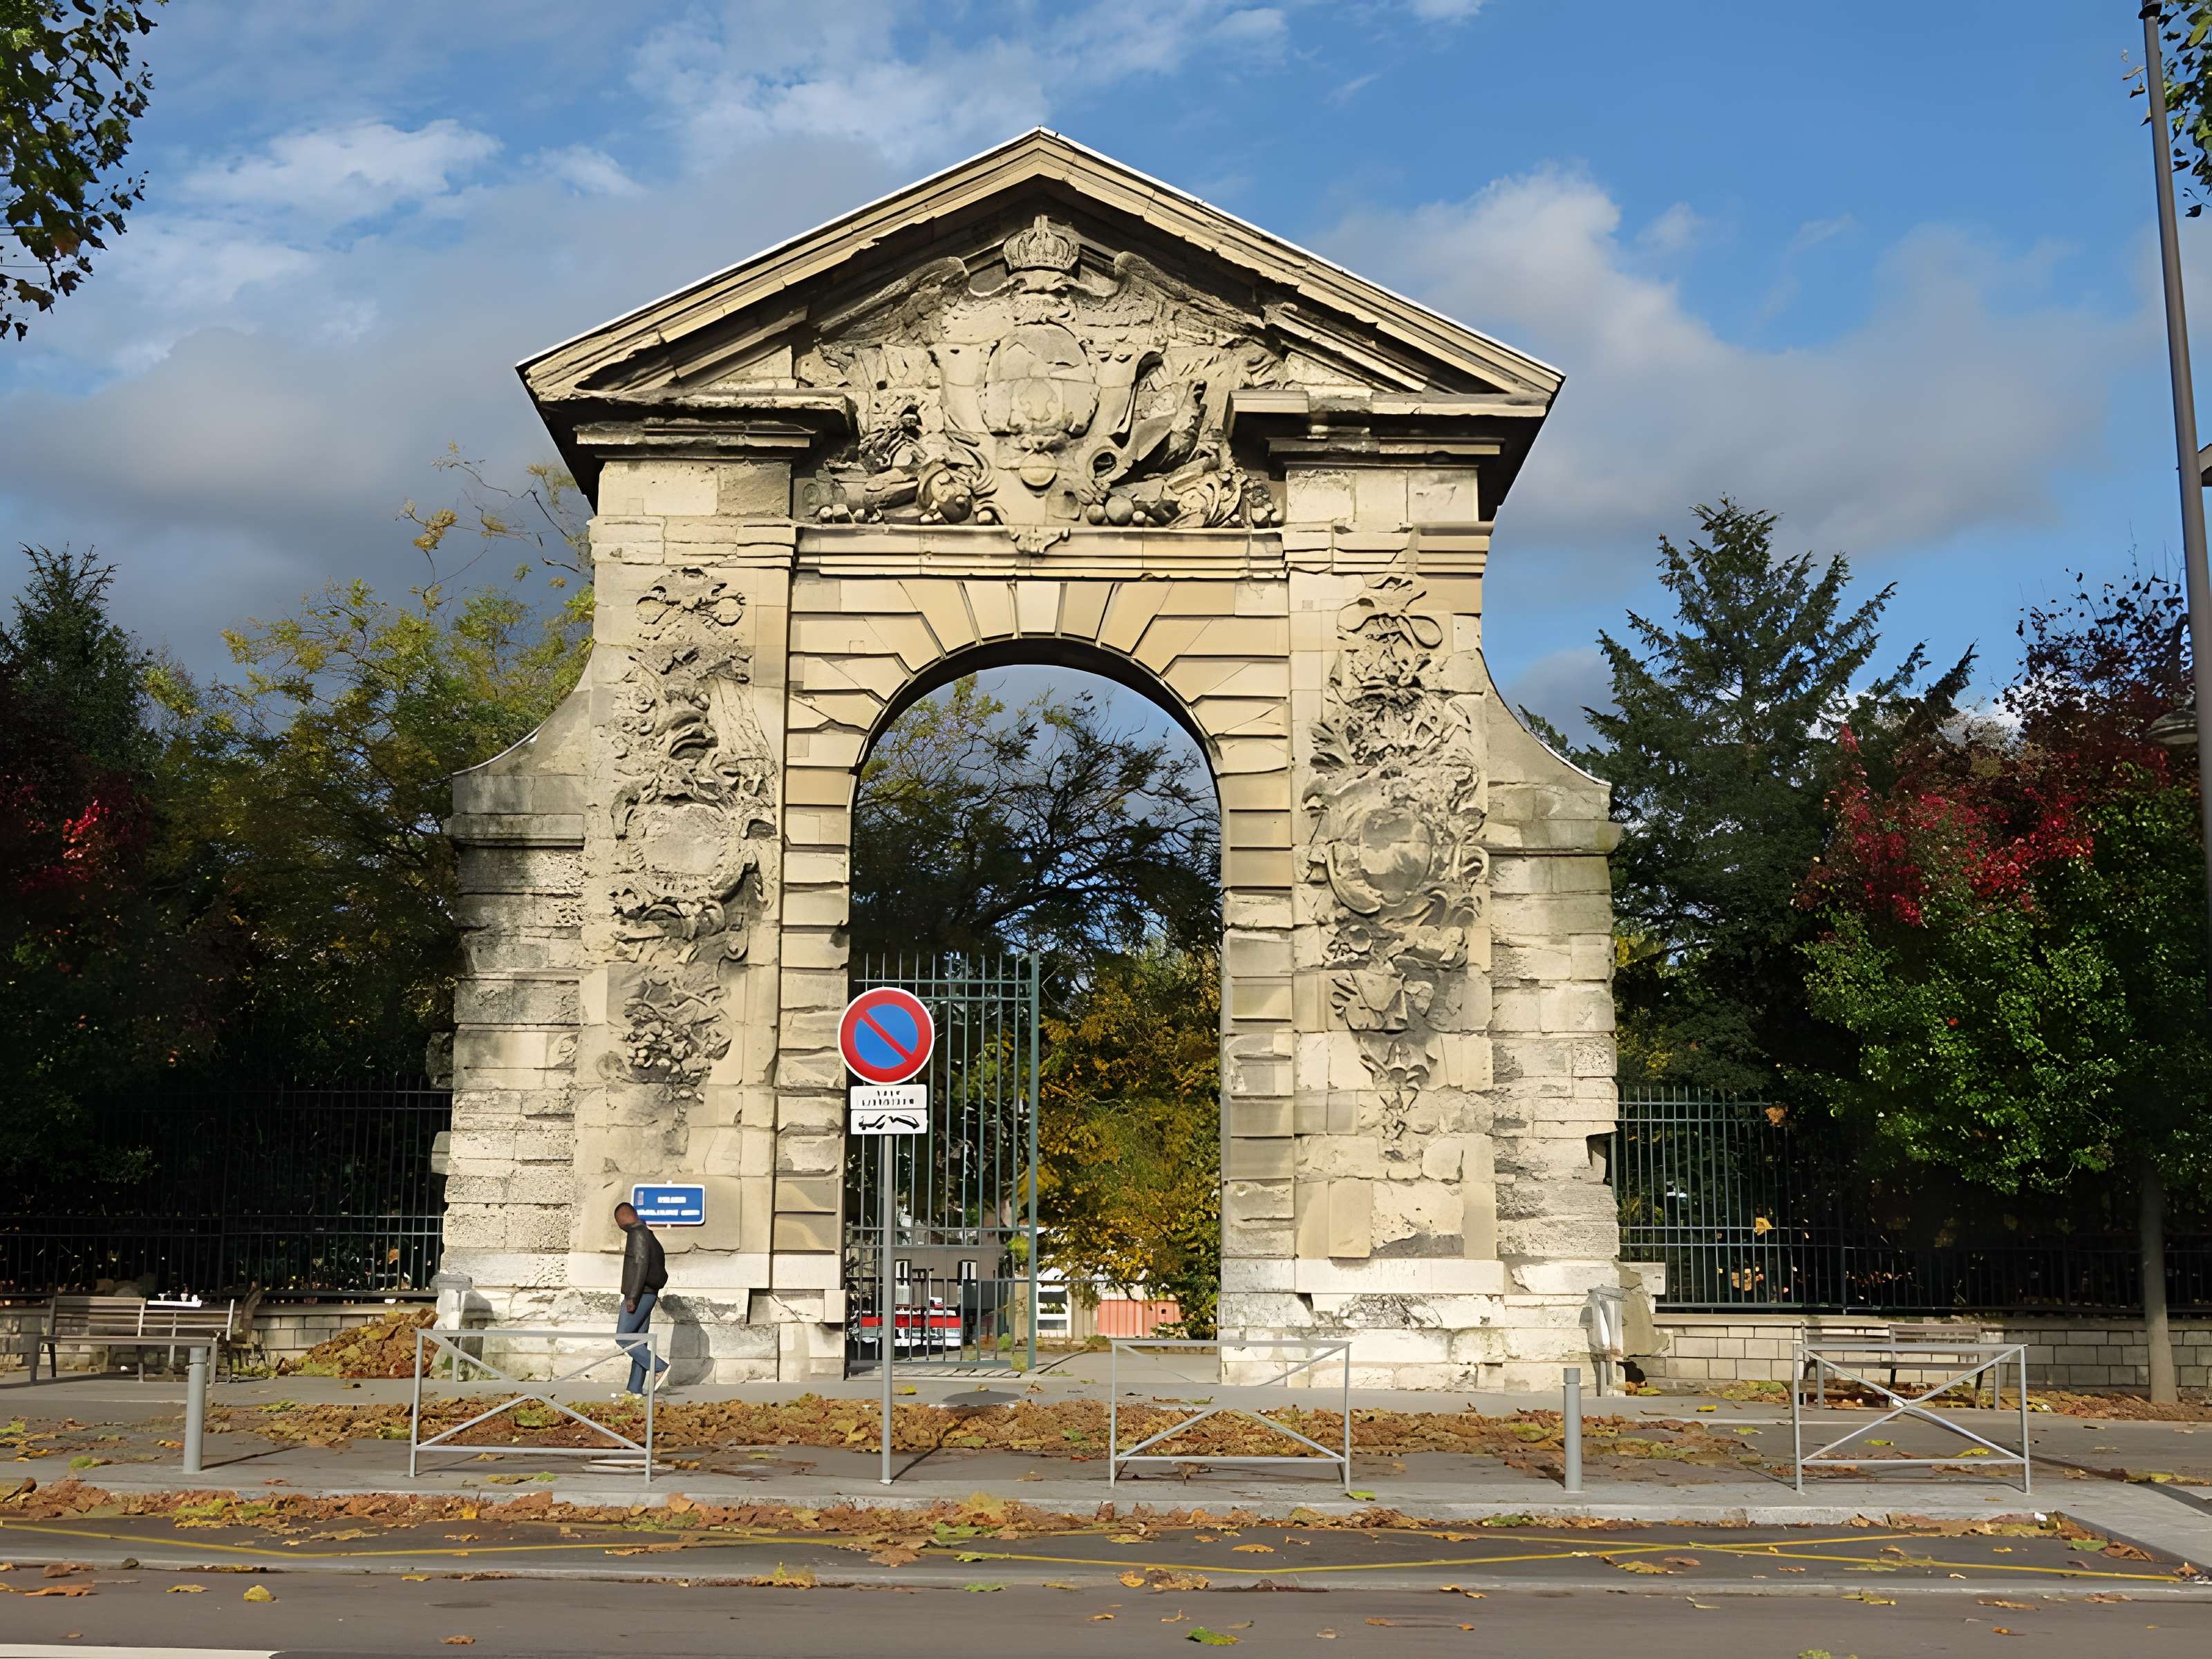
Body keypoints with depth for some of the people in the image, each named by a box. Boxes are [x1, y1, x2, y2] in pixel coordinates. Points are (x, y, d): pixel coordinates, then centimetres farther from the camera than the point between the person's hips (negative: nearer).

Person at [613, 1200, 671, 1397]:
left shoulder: (638, 1234, -12)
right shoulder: (646, 1234, 18)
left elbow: (641, 1265, -20)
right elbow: (660, 1262, 22)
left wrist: (632, 1297, -22)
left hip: (640, 1295, -10)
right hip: (647, 1295, 10)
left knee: (623, 1337, -10)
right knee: (638, 1341, 7)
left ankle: (659, 1367, -11)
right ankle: (635, 1388, 5)